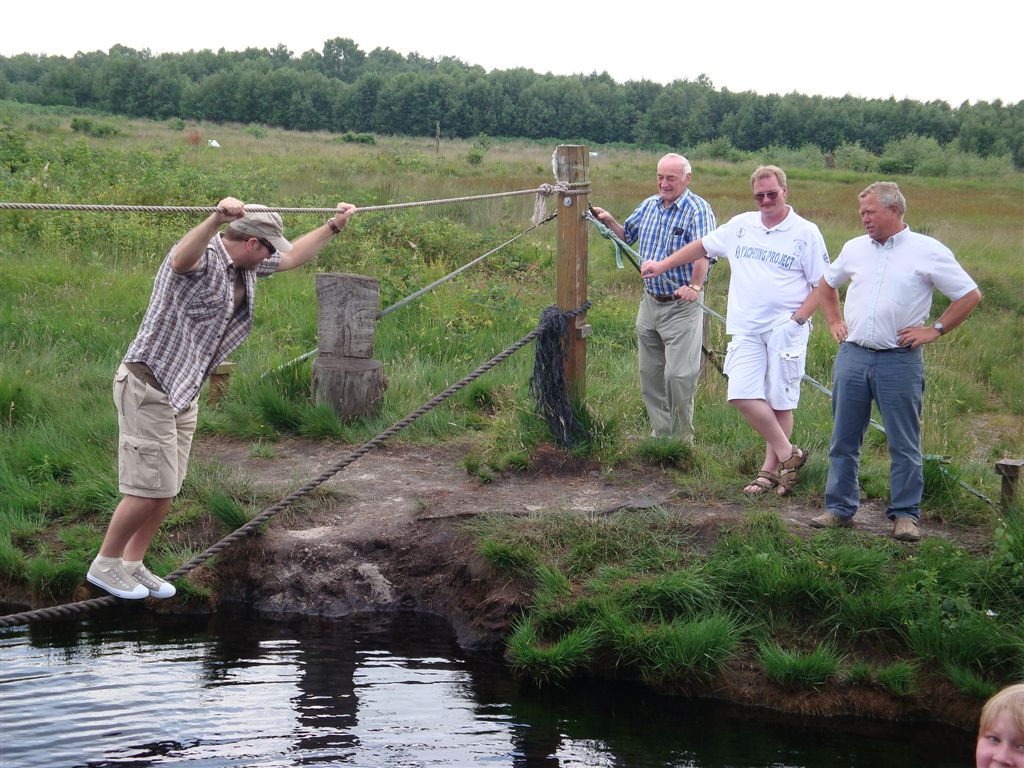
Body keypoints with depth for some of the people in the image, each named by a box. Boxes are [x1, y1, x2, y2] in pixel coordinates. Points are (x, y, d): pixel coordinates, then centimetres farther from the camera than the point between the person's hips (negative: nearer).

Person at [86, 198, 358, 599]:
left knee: (167, 489, 11)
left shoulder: (246, 266, 8)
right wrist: (217, 218, -65)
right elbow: (181, 259, -47)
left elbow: (290, 258, 26)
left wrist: (334, 226, 25)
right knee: (149, 489, -7)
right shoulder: (202, 255, -21)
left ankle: (133, 564, 22)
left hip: (183, 393, 9)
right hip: (148, 385, -9)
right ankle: (105, 565, 8)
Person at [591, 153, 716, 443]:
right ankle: (660, 434, 26)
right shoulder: (649, 206, 9)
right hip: (650, 302, 7)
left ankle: (682, 439, 5)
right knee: (649, 374, 13)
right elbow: (627, 235, 26)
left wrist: (694, 286, -43)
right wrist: (609, 221, 6)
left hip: (682, 306, -7)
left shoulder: (698, 210, -13)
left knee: (679, 375, -10)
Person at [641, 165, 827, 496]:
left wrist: (798, 319, -10)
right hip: (746, 329, 3)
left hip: (785, 329, -3)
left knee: (779, 400, -2)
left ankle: (771, 467, 9)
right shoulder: (741, 226, 12)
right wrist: (663, 265, 22)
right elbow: (702, 246, 25)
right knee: (743, 395, -9)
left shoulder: (806, 233, 0)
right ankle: (788, 455, 5)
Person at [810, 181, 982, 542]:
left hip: (899, 361, -4)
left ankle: (906, 514, 9)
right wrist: (834, 321, 16)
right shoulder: (855, 248, 9)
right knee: (844, 439, 8)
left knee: (904, 444, 1)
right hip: (852, 357, 4)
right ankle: (840, 508, 18)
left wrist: (934, 330, -4)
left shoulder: (928, 251, -4)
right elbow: (827, 284, 28)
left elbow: (970, 296, -1)